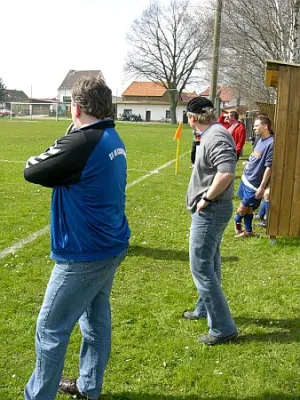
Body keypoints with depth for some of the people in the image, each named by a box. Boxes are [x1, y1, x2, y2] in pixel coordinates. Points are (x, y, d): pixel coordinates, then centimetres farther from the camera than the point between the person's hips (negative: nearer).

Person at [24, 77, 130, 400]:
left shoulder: (81, 143, -22)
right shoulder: (113, 140, 7)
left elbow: (32, 171, -12)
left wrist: (47, 156, 5)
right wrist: (57, 161, -1)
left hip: (83, 256, -9)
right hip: (110, 248, 9)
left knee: (51, 330, 5)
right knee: (96, 319, 20)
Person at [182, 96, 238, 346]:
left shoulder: (216, 137, -21)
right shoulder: (211, 134, 10)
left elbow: (226, 173, -35)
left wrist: (206, 199, -24)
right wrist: (206, 198, 11)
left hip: (210, 212, -11)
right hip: (211, 210, 11)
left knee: (201, 267, -6)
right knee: (209, 262, 22)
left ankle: (223, 328, 2)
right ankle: (204, 309, 41)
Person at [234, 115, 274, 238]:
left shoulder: (271, 143, -21)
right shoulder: (260, 140, 6)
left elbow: (269, 167, -21)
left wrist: (262, 187, -20)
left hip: (254, 183, -8)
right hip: (246, 178, 8)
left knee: (243, 208, 5)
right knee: (247, 207, 16)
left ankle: (237, 222, 33)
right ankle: (248, 231, 30)